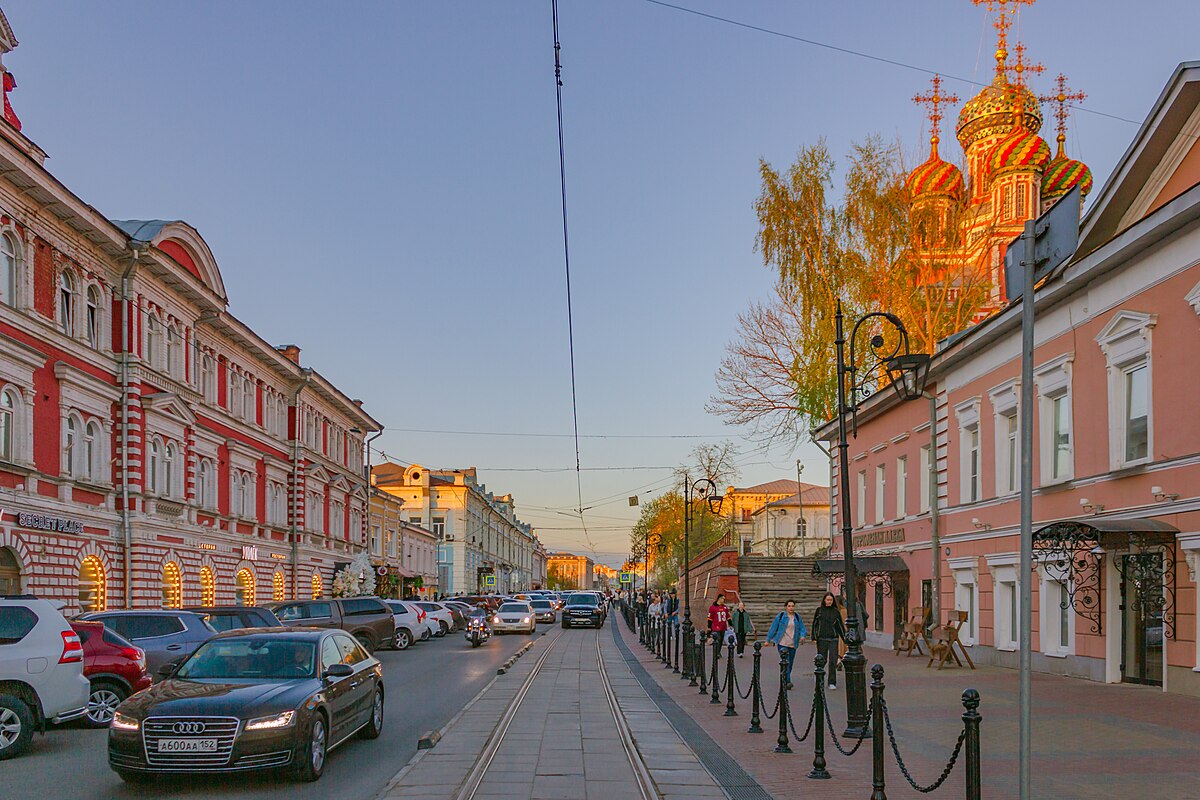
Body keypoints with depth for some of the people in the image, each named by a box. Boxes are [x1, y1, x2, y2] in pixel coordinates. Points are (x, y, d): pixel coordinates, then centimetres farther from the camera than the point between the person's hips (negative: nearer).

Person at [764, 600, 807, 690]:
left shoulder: (797, 617, 11)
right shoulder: (780, 616, -1)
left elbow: (802, 628, 10)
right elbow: (773, 628, 3)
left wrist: (802, 636, -12)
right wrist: (768, 640, 5)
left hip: (793, 644, 4)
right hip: (782, 643, -4)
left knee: (790, 663, 8)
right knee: (785, 663, -15)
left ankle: (785, 681, 22)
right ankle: (787, 682, -20)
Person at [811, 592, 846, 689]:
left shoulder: (836, 611, 5)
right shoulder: (819, 610, 4)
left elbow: (840, 625, 10)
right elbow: (815, 624, 7)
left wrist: (845, 638, 7)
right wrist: (814, 637, 1)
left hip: (833, 639, 0)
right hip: (822, 638, 0)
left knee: (833, 661, -7)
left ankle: (832, 682, -1)